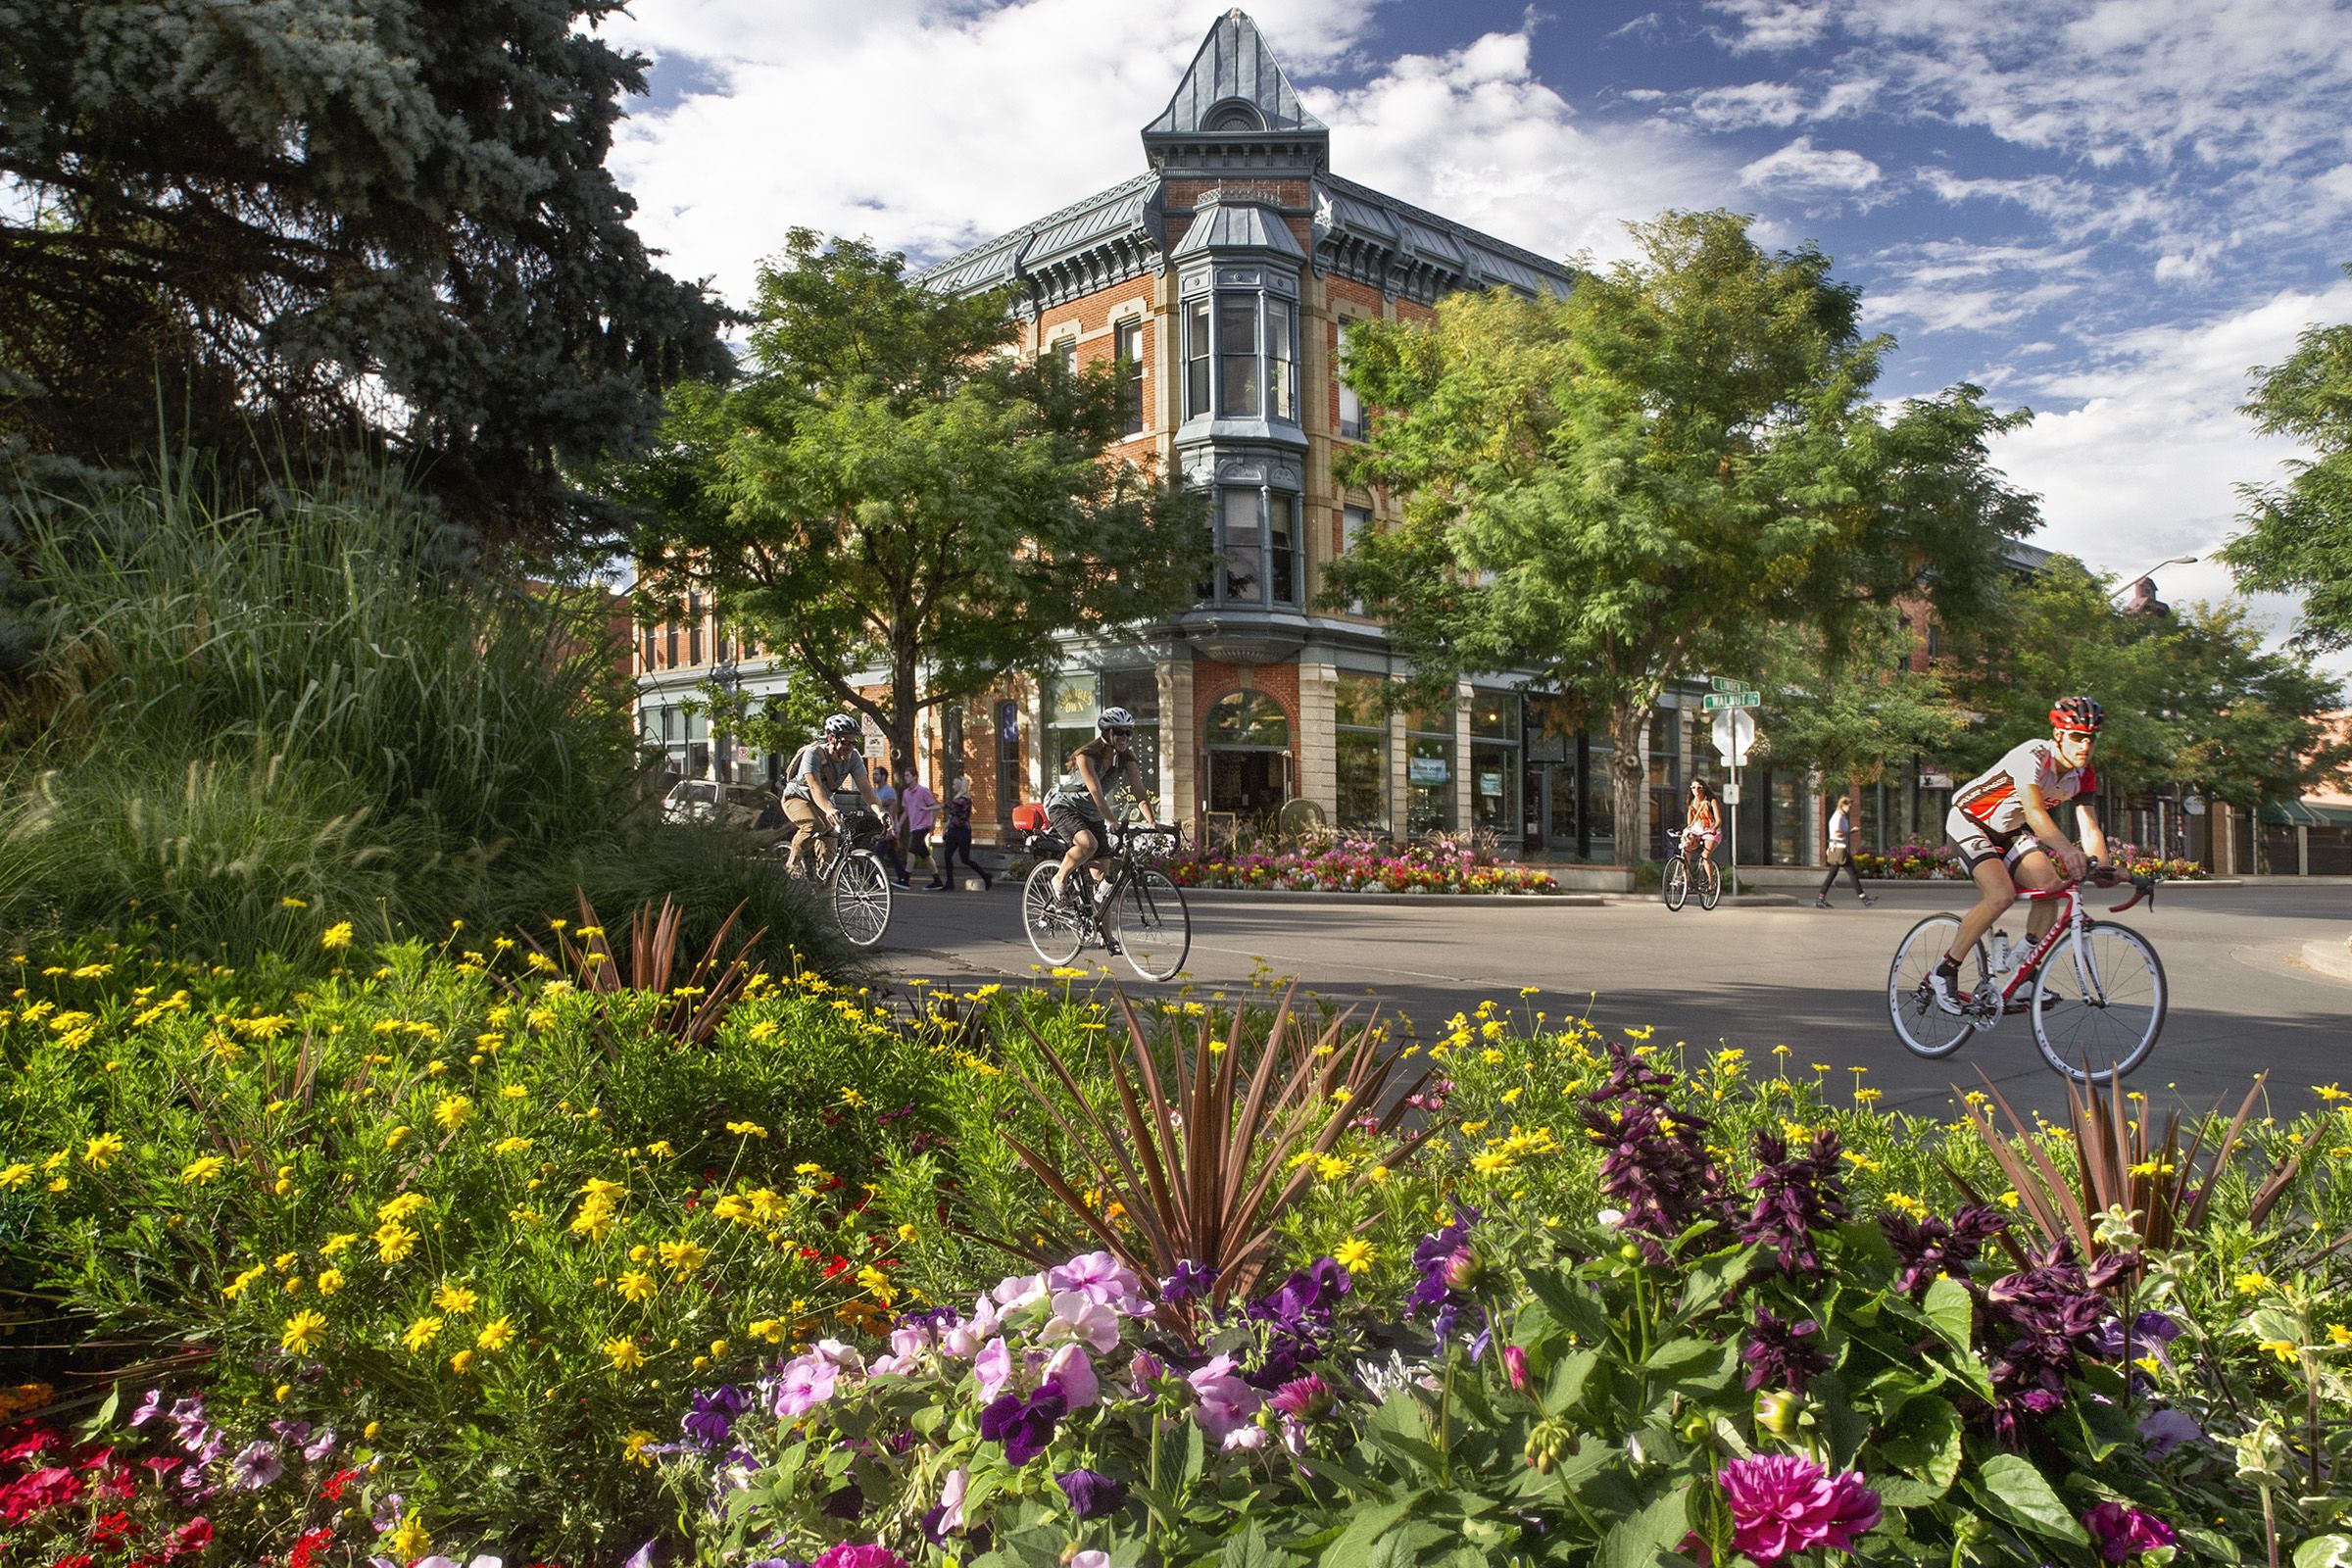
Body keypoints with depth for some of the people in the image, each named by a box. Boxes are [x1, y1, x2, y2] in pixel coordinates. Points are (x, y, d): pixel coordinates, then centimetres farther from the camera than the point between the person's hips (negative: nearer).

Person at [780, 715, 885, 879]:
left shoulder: (853, 757, -18)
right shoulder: (813, 754, -31)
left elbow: (865, 787, -26)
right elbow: (815, 787, -44)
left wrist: (879, 811, -44)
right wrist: (829, 810, -62)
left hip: (824, 801, 5)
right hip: (797, 797, -5)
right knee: (813, 825, -33)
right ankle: (792, 862, -13)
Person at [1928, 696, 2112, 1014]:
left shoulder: (2083, 775, -6)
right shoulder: (2034, 755, -29)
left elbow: (2090, 827, -10)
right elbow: (2034, 811, -42)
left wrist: (2103, 867, -29)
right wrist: (2068, 851, -56)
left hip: (2009, 832, 8)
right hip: (1969, 820, -7)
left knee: (2051, 885, -16)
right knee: (2002, 895, -27)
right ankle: (1944, 974, -15)